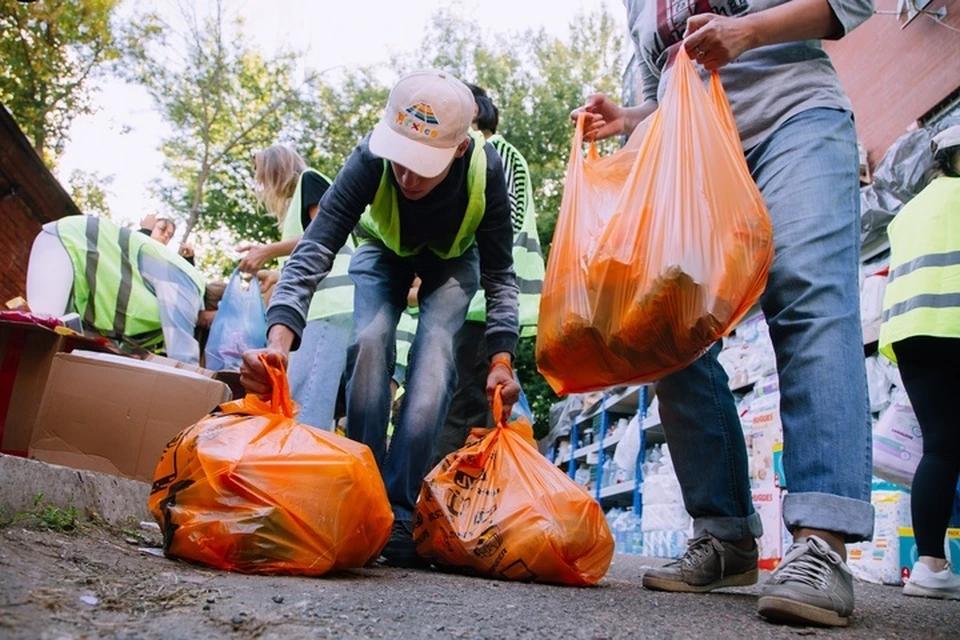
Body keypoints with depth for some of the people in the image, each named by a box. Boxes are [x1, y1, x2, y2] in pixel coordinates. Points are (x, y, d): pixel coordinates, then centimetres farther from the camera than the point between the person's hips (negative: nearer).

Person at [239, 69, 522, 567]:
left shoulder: (485, 169, -35)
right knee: (370, 341, -24)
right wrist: (279, 338, -58)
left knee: (434, 354, -22)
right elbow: (313, 251, -43)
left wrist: (501, 358, -36)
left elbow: (499, 274, -24)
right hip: (385, 250, 1)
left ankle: (399, 510, -18)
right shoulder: (371, 158, -38)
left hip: (453, 259, 0)